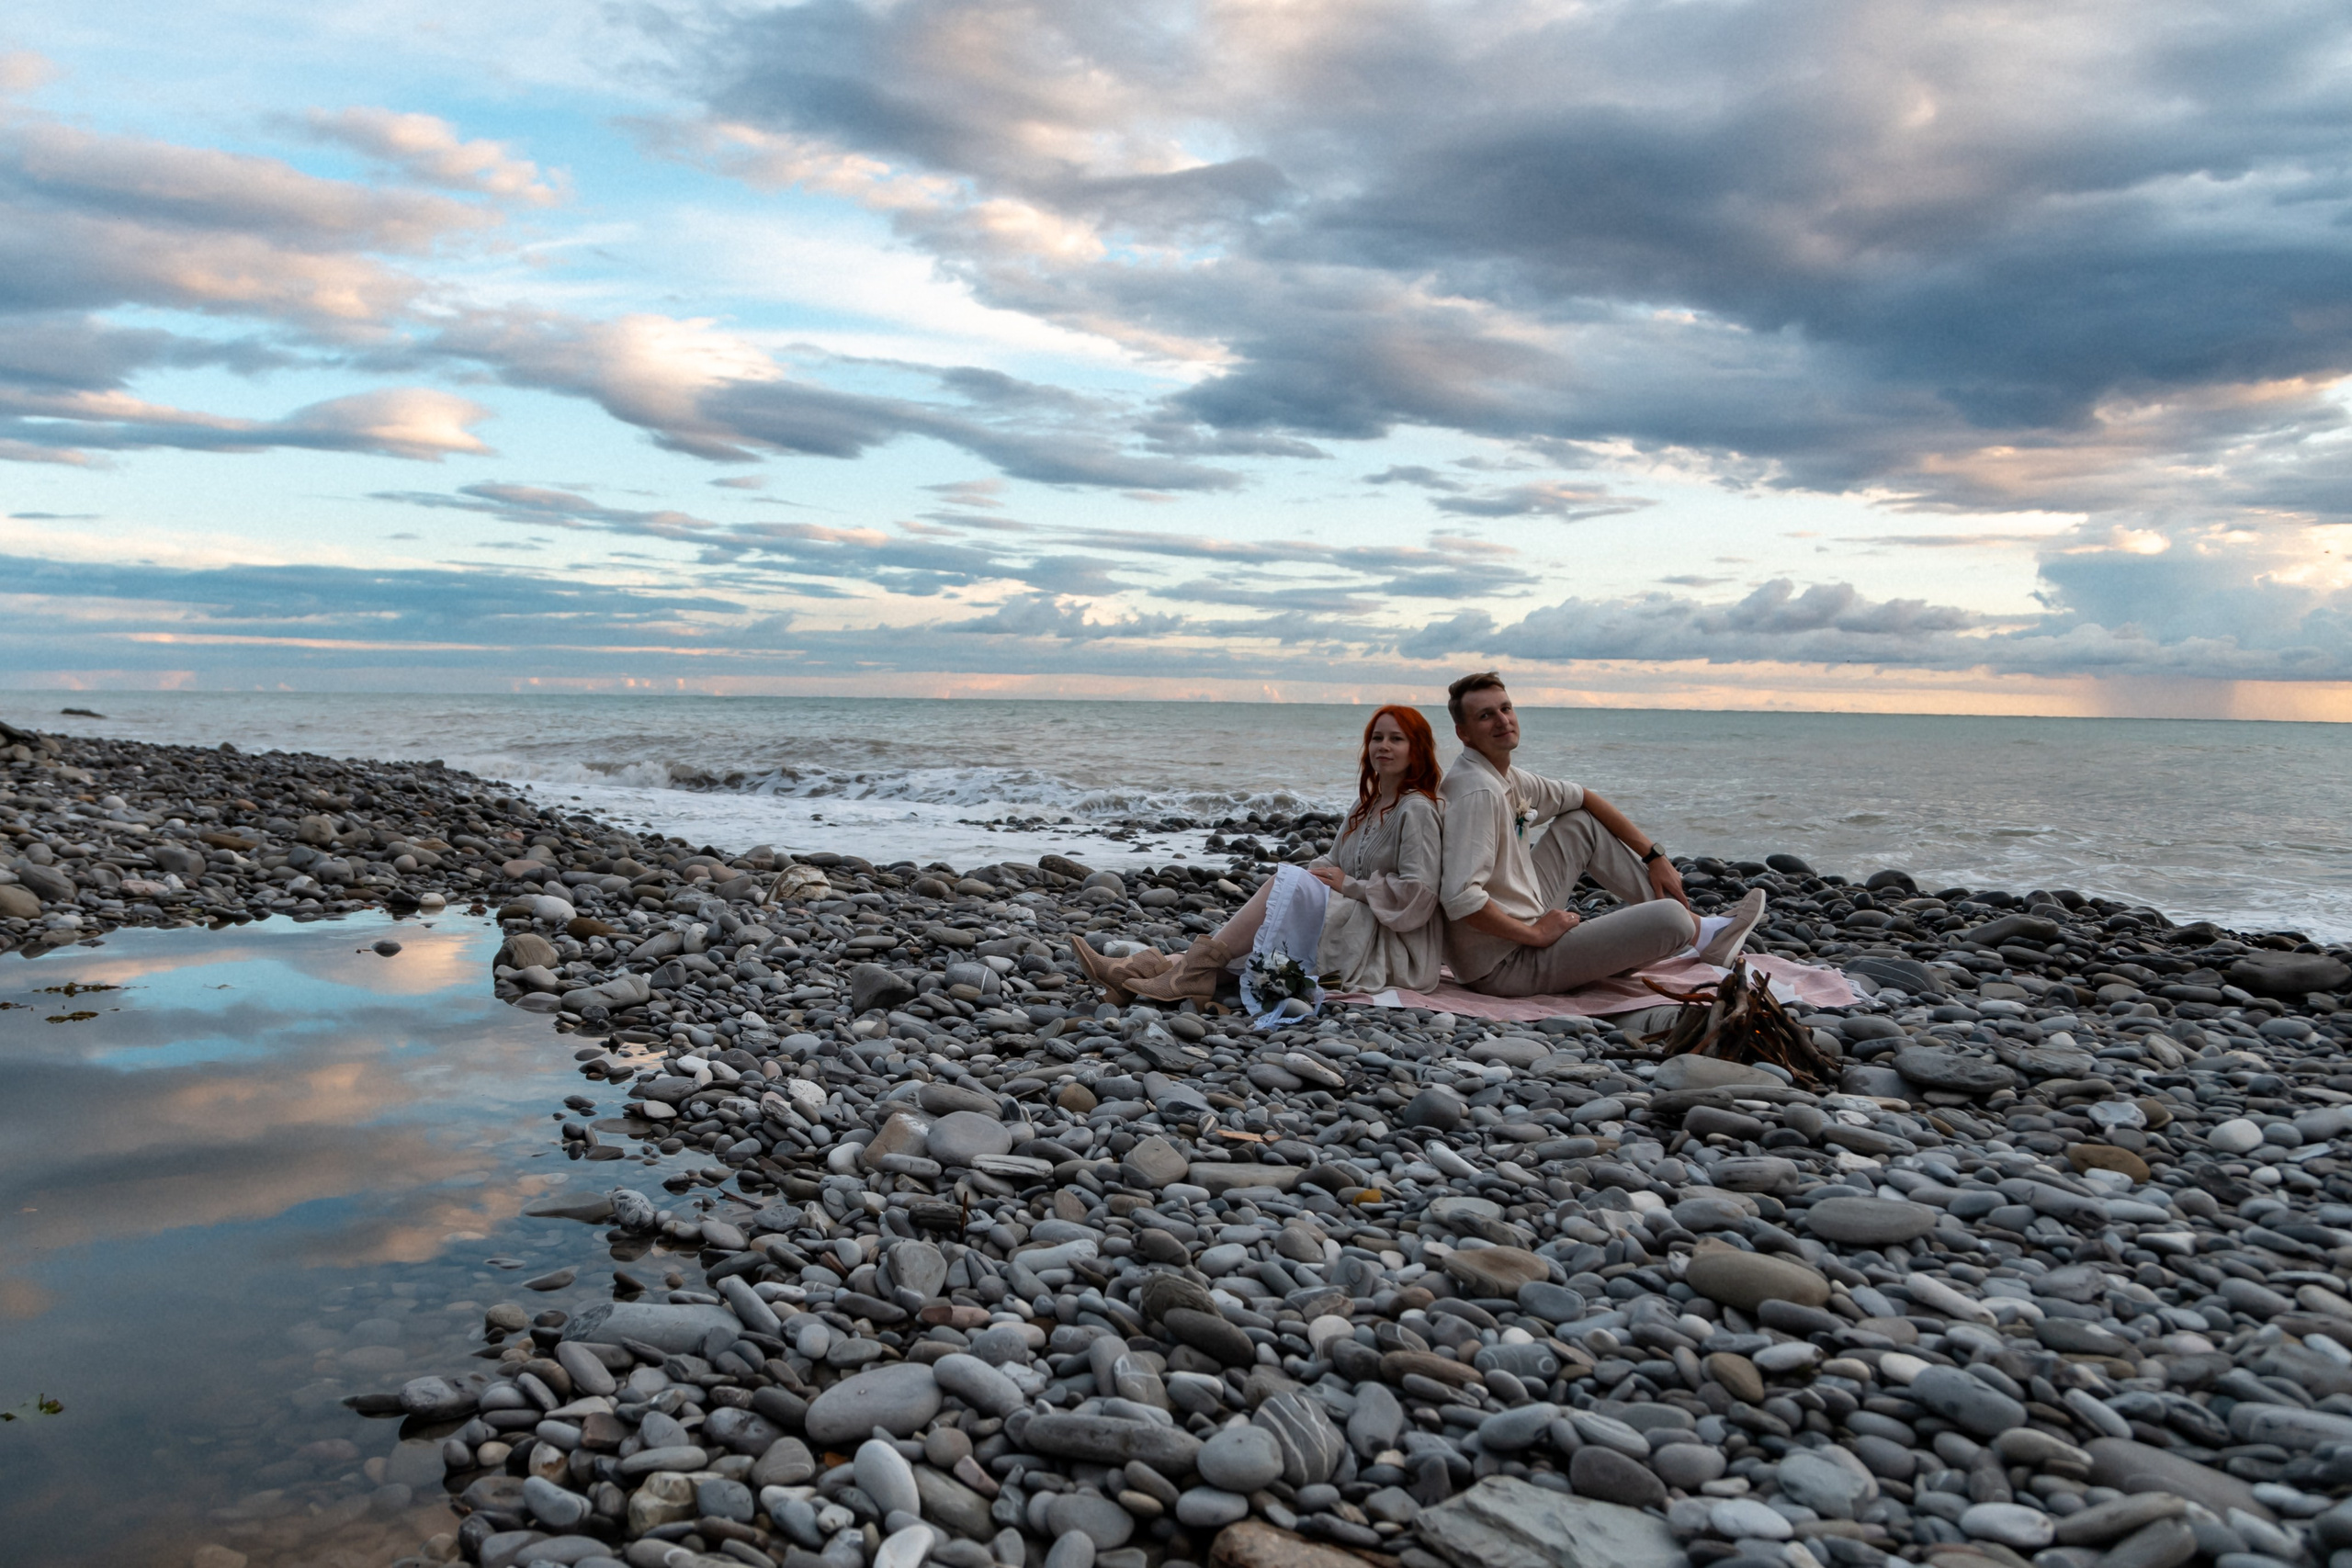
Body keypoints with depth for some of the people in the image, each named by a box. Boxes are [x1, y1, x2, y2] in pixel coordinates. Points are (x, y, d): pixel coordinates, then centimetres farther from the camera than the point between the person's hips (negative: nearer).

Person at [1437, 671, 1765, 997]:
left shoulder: (1505, 777, 7)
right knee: (1669, 918, -17)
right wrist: (1536, 934, -20)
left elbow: (1584, 798, 21)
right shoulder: (1480, 793, -23)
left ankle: (1699, 926, 19)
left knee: (1582, 823, 16)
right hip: (1502, 967, -10)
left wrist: (1654, 856, 16)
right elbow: (1459, 898, -33)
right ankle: (1701, 933, 22)